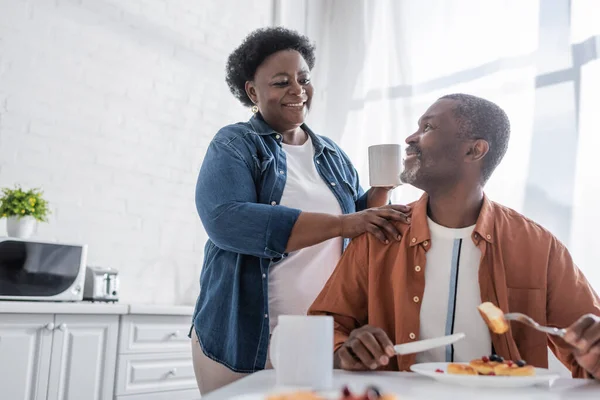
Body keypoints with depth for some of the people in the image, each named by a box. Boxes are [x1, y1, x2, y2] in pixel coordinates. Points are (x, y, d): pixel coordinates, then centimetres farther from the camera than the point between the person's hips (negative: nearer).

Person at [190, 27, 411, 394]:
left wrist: (382, 189, -3)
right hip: (245, 340, -4)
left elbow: (362, 234, 17)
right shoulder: (234, 144, -4)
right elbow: (226, 221, -23)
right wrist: (342, 223, -27)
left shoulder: (332, 154, 12)